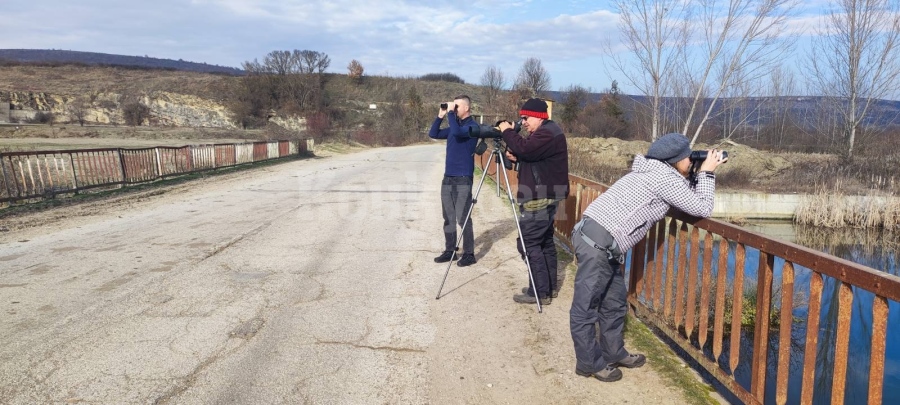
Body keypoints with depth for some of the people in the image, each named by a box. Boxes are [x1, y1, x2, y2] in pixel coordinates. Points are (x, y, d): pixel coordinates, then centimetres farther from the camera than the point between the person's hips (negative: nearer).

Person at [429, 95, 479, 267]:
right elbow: (433, 134, 16)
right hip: (448, 178, 8)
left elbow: (457, 132, -28)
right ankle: (450, 251, 18)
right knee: (448, 218, 10)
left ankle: (469, 254, 1)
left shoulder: (472, 126, -9)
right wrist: (441, 116, 6)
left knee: (463, 218, -6)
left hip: (463, 179, -8)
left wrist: (450, 113, -17)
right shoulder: (454, 126, 16)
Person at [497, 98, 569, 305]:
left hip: (540, 198, -11)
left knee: (529, 243, -10)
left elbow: (525, 149, -29)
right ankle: (549, 287, 22)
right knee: (545, 241, 14)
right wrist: (515, 156, 3)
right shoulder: (546, 132, 19)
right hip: (545, 196, 11)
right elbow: (530, 155, 22)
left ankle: (540, 292, -7)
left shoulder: (548, 133, -16)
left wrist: (508, 131, -14)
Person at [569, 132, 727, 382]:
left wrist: (699, 175, 21)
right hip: (598, 241, -10)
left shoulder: (654, 171, 20)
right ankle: (590, 364, 11)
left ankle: (613, 354, 33)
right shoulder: (666, 178, -9)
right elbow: (703, 209, -3)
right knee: (586, 308, 2)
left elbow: (687, 198, 32)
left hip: (600, 239, 10)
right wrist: (707, 172, 7)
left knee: (614, 302, 20)